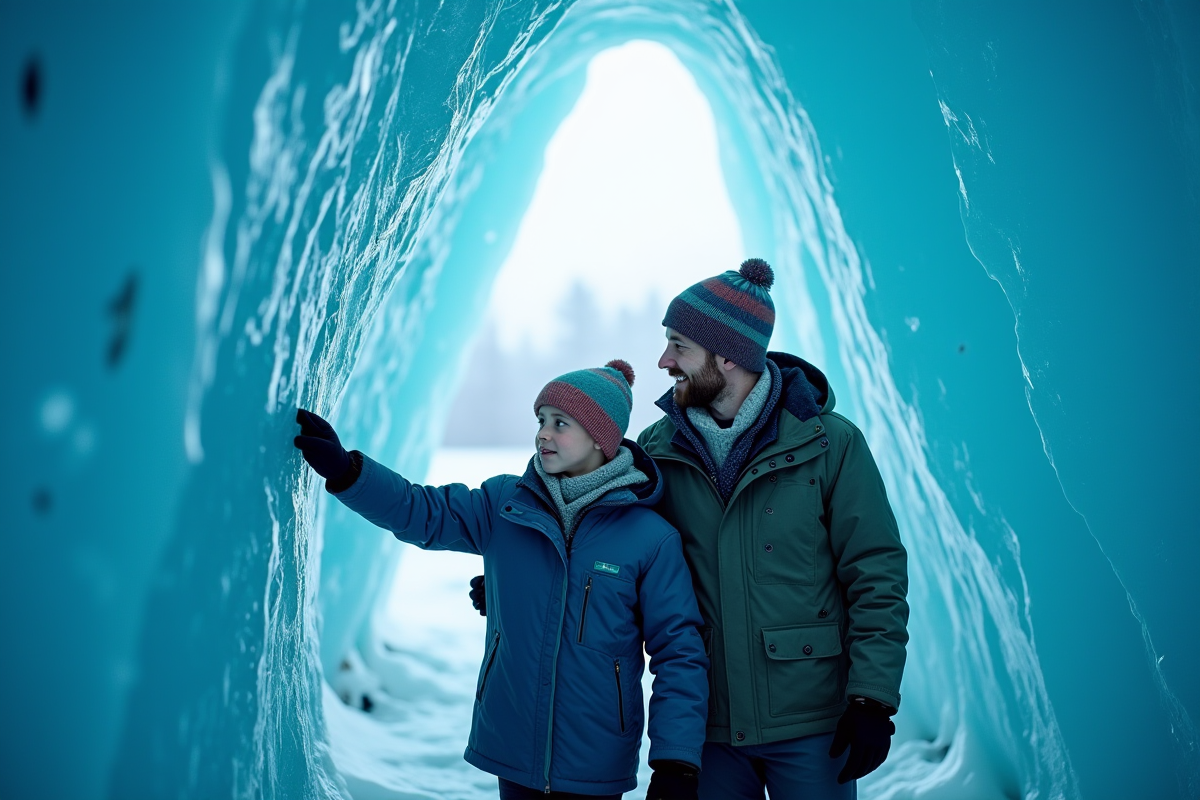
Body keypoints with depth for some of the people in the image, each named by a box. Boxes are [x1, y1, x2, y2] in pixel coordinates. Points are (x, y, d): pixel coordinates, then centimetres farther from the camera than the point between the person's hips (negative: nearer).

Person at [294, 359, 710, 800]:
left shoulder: (653, 539, -10)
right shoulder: (504, 504, 1)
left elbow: (679, 652, -9)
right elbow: (423, 513, -6)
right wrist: (345, 469, -22)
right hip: (511, 753, 3)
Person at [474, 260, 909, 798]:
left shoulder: (828, 442, -7)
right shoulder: (657, 448, 2)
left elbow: (875, 574, -6)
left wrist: (872, 699, -11)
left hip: (809, 728, -3)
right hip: (707, 723, 3)